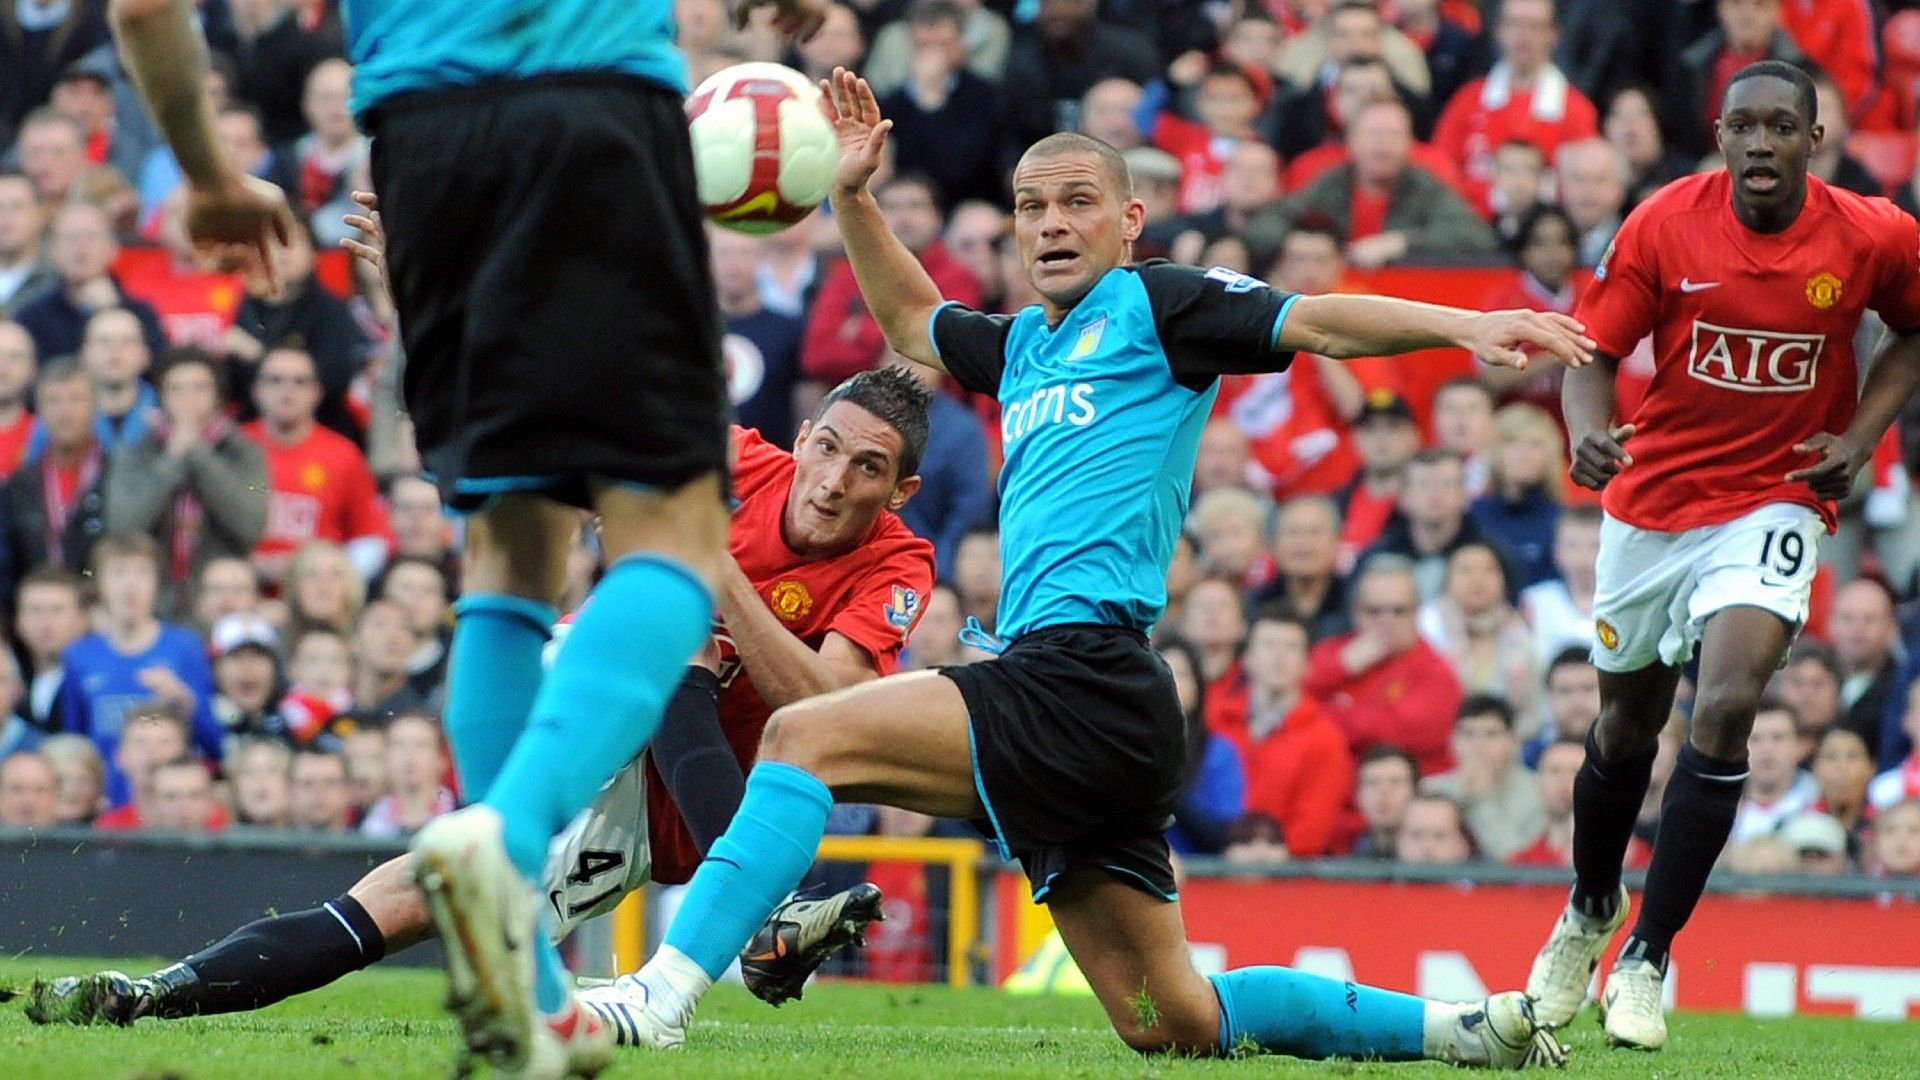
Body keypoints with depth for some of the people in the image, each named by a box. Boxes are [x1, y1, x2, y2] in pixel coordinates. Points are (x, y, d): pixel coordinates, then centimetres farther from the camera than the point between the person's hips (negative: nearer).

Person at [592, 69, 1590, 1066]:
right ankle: (1461, 1029, 14)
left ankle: (665, 992, -22)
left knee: (806, 736, -17)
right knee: (1172, 1024, 8)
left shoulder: (1152, 303, 4)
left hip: (1085, 676, -9)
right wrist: (852, 195, 32)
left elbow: (1317, 322, -7)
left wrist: (1466, 325, -22)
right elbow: (909, 320, 45)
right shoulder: (1026, 345, 27)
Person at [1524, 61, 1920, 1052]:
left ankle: (1646, 960, -13)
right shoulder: (1663, 225, -12)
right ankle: (1590, 910, 47)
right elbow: (1594, 350, -7)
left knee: (1727, 702, -23)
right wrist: (1587, 434, -28)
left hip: (1773, 503, -2)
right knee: (1628, 721, 16)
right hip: (1653, 497, 2)